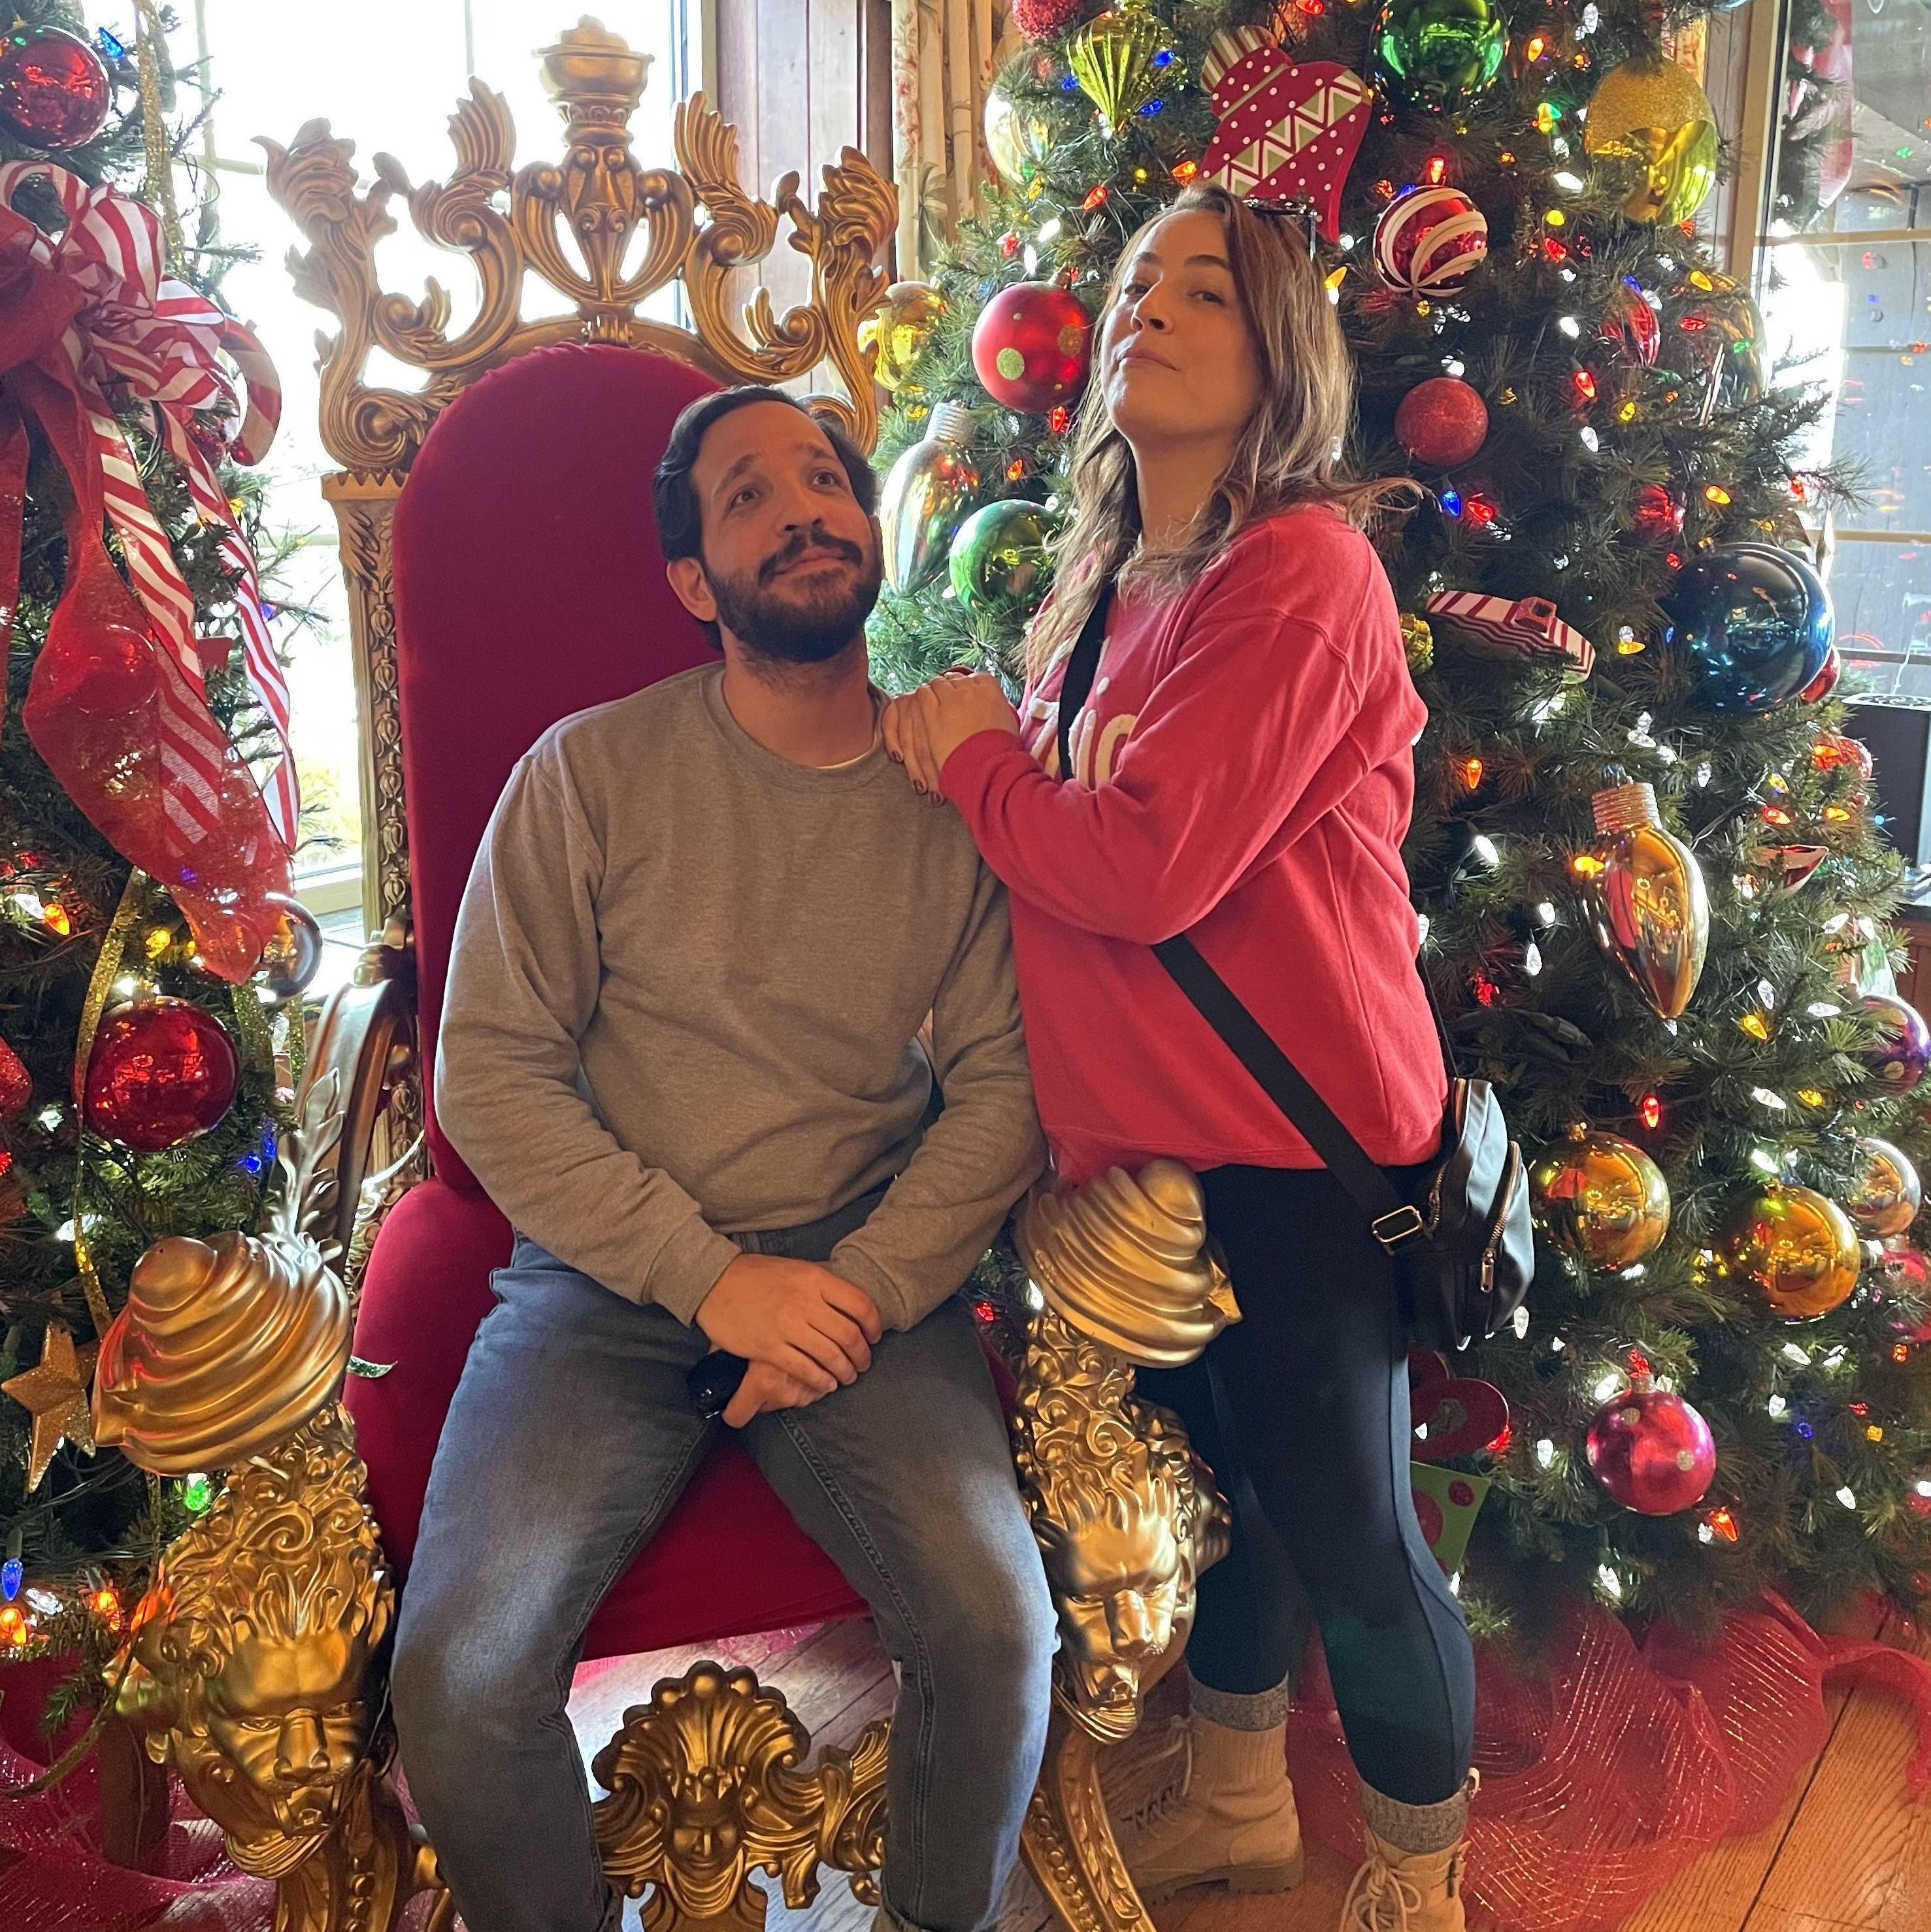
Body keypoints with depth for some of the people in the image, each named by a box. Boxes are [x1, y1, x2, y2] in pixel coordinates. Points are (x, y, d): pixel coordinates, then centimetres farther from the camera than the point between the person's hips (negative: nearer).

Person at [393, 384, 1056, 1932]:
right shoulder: (590, 774, -1)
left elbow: (1006, 1080, 1)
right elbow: (492, 1072, -4)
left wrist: (865, 1286, -13)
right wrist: (711, 1275, -12)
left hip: (872, 1276, 1)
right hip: (611, 1278, 0)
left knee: (1002, 1633, -20)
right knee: (459, 1673, -20)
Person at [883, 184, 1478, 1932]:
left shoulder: (1303, 570, -16)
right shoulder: (1111, 583, 10)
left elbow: (1146, 870, -23)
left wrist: (974, 753, -8)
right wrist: (975, 749, -5)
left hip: (1301, 1139, -8)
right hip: (1141, 1130, 8)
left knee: (1345, 1529, 6)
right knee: (1196, 1478, 22)